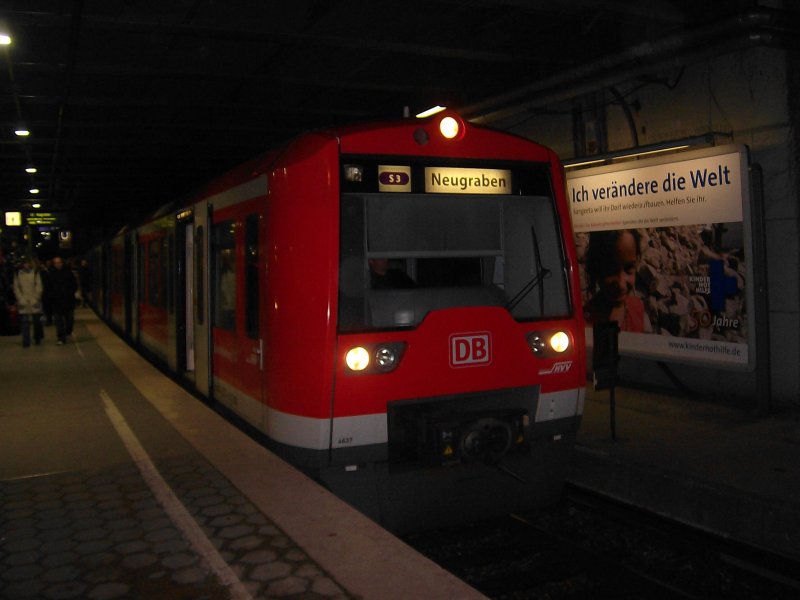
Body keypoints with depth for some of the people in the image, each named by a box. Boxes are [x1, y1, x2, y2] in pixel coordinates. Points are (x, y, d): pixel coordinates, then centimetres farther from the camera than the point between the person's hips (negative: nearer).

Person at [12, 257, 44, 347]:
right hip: (23, 302, 1)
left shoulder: (35, 272, 2)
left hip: (34, 302, 0)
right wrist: (21, 299, -6)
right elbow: (16, 288, 5)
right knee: (24, 322, -4)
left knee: (37, 321, 6)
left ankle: (37, 339, 21)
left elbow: (39, 287, 0)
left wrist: (35, 298, -9)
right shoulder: (18, 274, 6)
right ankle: (26, 341, -2)